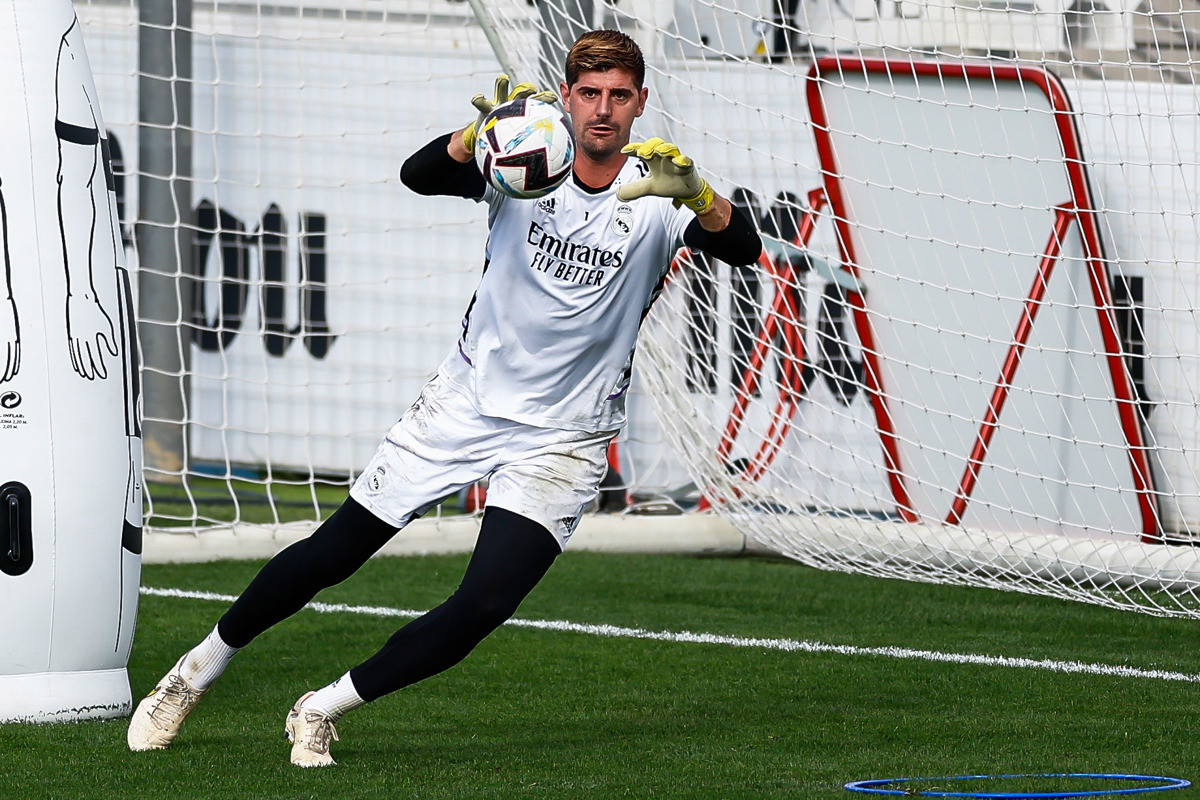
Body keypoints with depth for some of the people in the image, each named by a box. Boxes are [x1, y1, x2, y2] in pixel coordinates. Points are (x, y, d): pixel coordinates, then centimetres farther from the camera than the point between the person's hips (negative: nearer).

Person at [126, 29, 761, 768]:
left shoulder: (652, 195, -12)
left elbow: (743, 247, -29)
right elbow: (419, 175, -25)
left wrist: (695, 193, -50)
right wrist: (481, 133, -46)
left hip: (560, 444, -1)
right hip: (467, 403, 1)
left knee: (483, 608, -17)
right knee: (330, 556, 6)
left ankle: (324, 710, 0)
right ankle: (198, 672, 27)